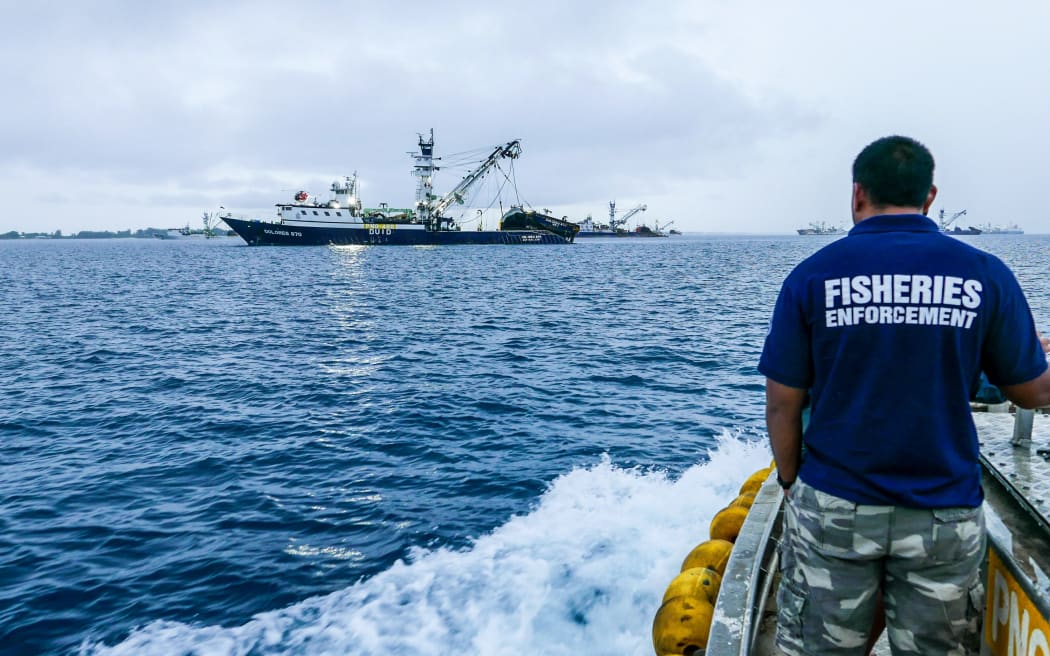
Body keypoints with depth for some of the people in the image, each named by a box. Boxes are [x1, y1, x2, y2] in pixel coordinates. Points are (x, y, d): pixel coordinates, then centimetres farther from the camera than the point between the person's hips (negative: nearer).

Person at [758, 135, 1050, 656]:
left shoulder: (811, 275, -6)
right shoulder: (985, 275, -3)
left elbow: (782, 404, -5)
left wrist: (791, 481, 10)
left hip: (833, 508, -1)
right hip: (945, 516, 1)